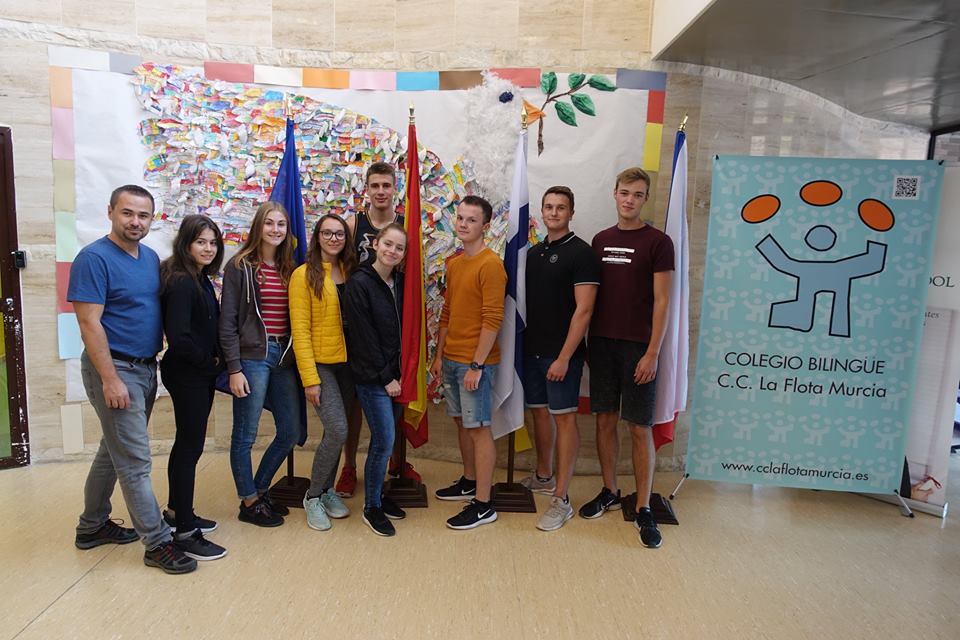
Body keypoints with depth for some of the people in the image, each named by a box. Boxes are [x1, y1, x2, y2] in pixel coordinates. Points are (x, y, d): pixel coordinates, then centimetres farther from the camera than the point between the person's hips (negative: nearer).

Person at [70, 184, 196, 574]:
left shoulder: (151, 258, 9)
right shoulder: (94, 258, -14)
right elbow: (89, 323, -18)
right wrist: (110, 379, -21)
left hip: (146, 368, 8)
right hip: (114, 369, -8)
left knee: (113, 451, 19)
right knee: (135, 462, -3)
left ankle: (92, 526, 35)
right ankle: (158, 543, 7)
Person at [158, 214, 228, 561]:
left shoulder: (201, 279, 9)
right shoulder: (180, 283, -19)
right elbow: (179, 338, -26)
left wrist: (216, 360, 2)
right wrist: (210, 360, -13)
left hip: (200, 374, 9)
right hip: (187, 374, -9)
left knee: (187, 444, 19)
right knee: (190, 448, -3)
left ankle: (177, 512, 34)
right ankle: (185, 532, 8)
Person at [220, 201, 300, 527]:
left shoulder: (289, 268, 12)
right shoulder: (240, 266, -4)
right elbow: (227, 322, -8)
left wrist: (297, 358, 8)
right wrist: (234, 369, -12)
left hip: (284, 356, 6)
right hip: (252, 357, -6)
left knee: (290, 432, 10)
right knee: (245, 435, 4)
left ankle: (260, 489, 30)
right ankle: (249, 502, 20)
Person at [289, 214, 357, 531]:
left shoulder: (349, 272, 9)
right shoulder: (304, 275, -7)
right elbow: (300, 330, -11)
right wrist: (310, 379, -15)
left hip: (347, 363, 5)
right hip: (320, 363, -5)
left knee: (335, 431, 12)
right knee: (338, 430, -13)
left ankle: (327, 488, 30)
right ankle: (313, 496, 7)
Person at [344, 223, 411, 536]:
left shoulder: (400, 284, 8)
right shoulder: (359, 283, -11)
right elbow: (364, 336, -14)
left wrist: (398, 373, 6)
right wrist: (385, 377, -12)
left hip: (394, 375, 6)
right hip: (372, 377, -6)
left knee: (384, 439, 13)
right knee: (384, 440, -6)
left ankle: (378, 495, 30)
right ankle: (372, 507, 11)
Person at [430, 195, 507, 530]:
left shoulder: (490, 265, -14)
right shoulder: (453, 264, 13)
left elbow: (492, 320, -18)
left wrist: (477, 364, -20)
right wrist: (439, 354, 15)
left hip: (475, 361, -8)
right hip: (451, 359, 8)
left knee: (478, 427, -3)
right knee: (462, 421, 17)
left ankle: (483, 504, 6)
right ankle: (469, 482, 33)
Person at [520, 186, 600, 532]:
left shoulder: (580, 252, -9)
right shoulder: (533, 253, 13)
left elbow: (584, 309, -15)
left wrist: (564, 357, -19)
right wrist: (522, 344, 8)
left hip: (561, 352, -7)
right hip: (532, 349, 7)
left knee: (564, 417, -2)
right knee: (540, 412, 17)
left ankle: (561, 500, 4)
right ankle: (543, 476, 35)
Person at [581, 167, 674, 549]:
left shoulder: (658, 242, -3)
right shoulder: (601, 240, 11)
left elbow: (661, 300, -7)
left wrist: (652, 352, -12)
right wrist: (587, 339, 8)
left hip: (637, 346, -4)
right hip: (601, 342, 5)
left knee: (640, 428, 0)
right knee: (605, 420, 11)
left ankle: (643, 509, 12)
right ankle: (609, 492, 27)